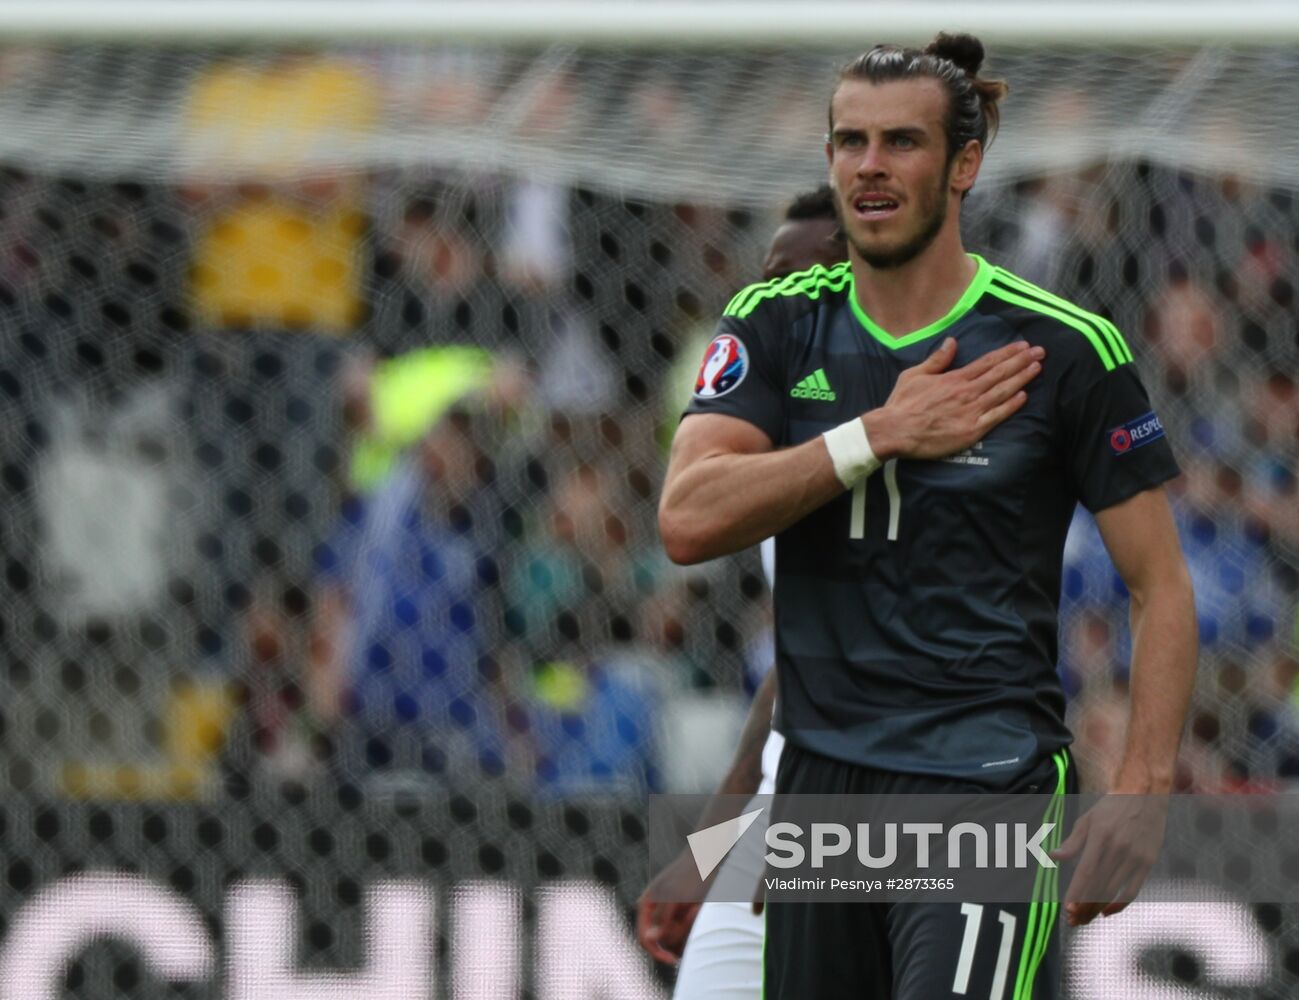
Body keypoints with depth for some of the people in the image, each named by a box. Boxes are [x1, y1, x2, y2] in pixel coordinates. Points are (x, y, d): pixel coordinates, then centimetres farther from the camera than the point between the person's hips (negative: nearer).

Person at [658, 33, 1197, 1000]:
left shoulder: (1063, 348, -2)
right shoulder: (777, 325, 8)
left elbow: (1160, 585, 1)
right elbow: (688, 521, -6)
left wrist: (1140, 793, -11)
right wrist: (882, 434, -12)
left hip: (986, 789, -4)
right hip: (821, 786, 4)